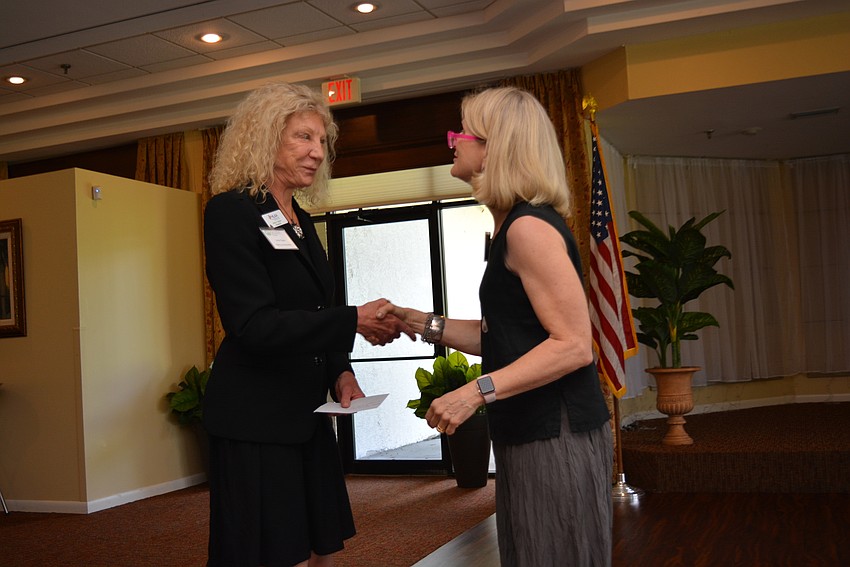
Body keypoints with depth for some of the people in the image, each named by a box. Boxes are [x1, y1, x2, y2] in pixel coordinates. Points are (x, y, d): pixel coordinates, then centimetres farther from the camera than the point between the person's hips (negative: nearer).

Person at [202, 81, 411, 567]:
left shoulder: (301, 221, 14)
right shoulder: (231, 211, -12)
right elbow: (254, 325, -20)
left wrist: (340, 371, 3)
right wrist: (354, 320, -21)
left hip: (307, 414, 8)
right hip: (255, 420, -8)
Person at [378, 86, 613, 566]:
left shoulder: (531, 227, -17)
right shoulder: (512, 226, 13)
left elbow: (573, 345, -22)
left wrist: (476, 392, -26)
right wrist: (420, 322, 8)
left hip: (557, 437, -10)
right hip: (528, 435, 10)